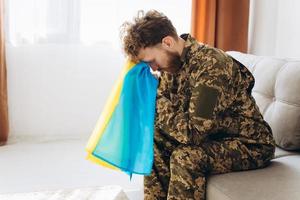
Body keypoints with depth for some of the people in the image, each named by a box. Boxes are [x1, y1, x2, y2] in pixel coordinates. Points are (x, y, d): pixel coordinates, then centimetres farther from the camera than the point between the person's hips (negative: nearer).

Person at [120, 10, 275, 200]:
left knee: (186, 156, -30)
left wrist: (160, 105, -21)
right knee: (154, 141, -7)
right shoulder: (174, 61, -1)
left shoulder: (211, 65, -28)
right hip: (214, 136, 8)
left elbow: (194, 132, -32)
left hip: (250, 144, -8)